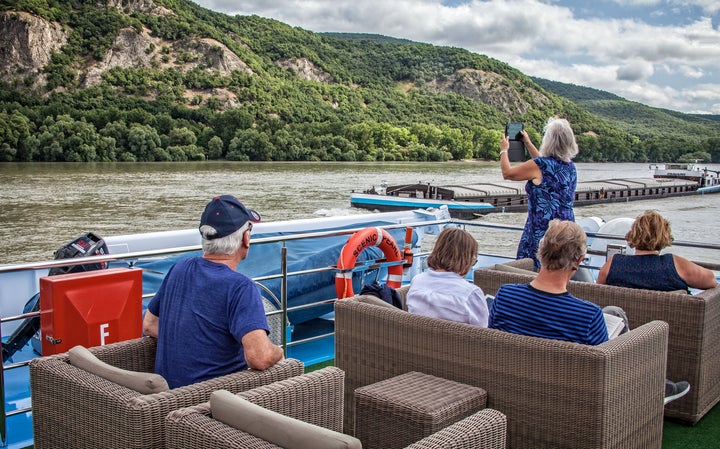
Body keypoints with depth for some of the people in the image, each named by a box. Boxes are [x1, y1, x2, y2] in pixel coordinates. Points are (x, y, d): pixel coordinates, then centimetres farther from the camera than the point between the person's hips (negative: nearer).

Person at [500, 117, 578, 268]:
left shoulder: (538, 165, -15)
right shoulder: (570, 166, 9)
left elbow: (507, 173, -1)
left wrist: (504, 150, 16)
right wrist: (528, 144, 40)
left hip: (542, 233, -7)